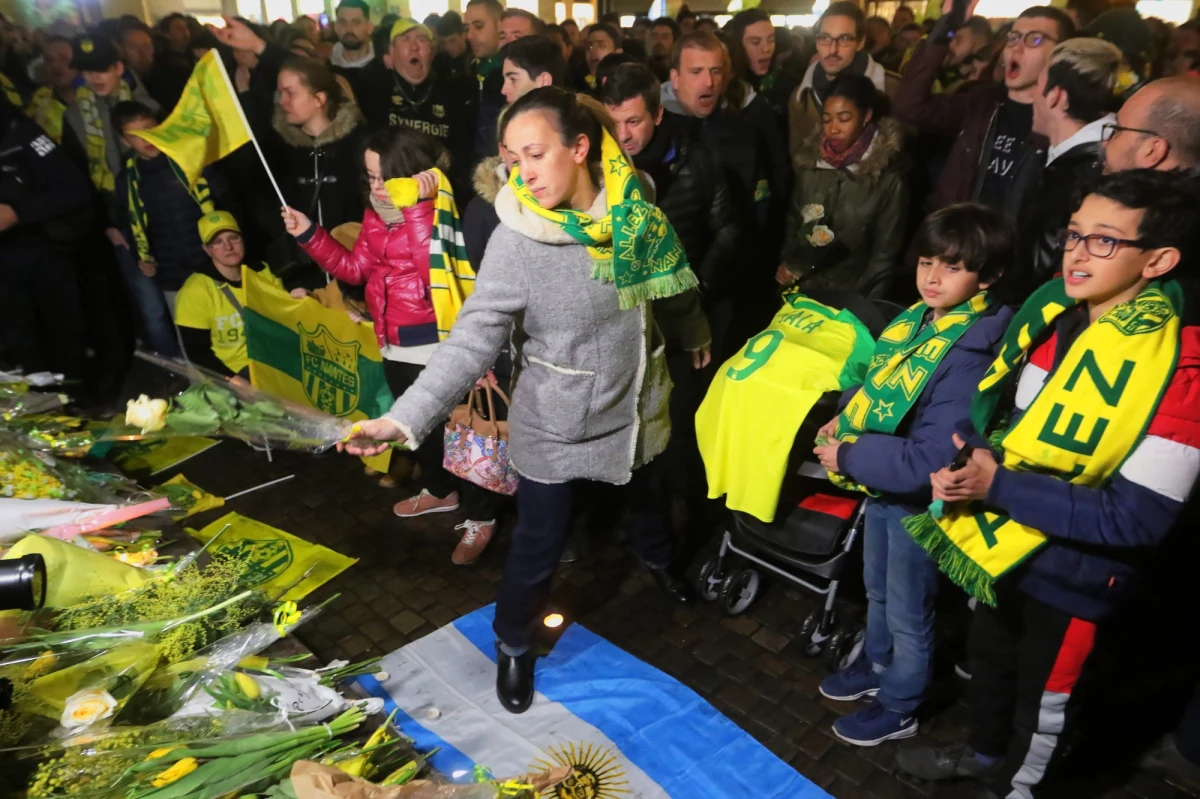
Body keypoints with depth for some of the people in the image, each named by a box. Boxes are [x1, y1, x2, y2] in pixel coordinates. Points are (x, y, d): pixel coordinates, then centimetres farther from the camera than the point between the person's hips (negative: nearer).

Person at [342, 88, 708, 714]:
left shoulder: (633, 203, -12)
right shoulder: (516, 239, -23)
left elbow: (671, 278, 6)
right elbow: (473, 336, -27)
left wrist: (696, 330, 22)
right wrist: (403, 418, -37)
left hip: (636, 401, 4)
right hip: (556, 423, -4)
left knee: (648, 494, 28)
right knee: (539, 544, 6)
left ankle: (657, 558, 63)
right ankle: (512, 644, 36)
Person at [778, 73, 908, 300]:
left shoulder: (888, 177, -6)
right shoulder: (808, 162, 4)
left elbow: (886, 253, -2)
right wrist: (787, 266, 1)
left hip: (854, 298, -2)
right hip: (802, 292, 2)